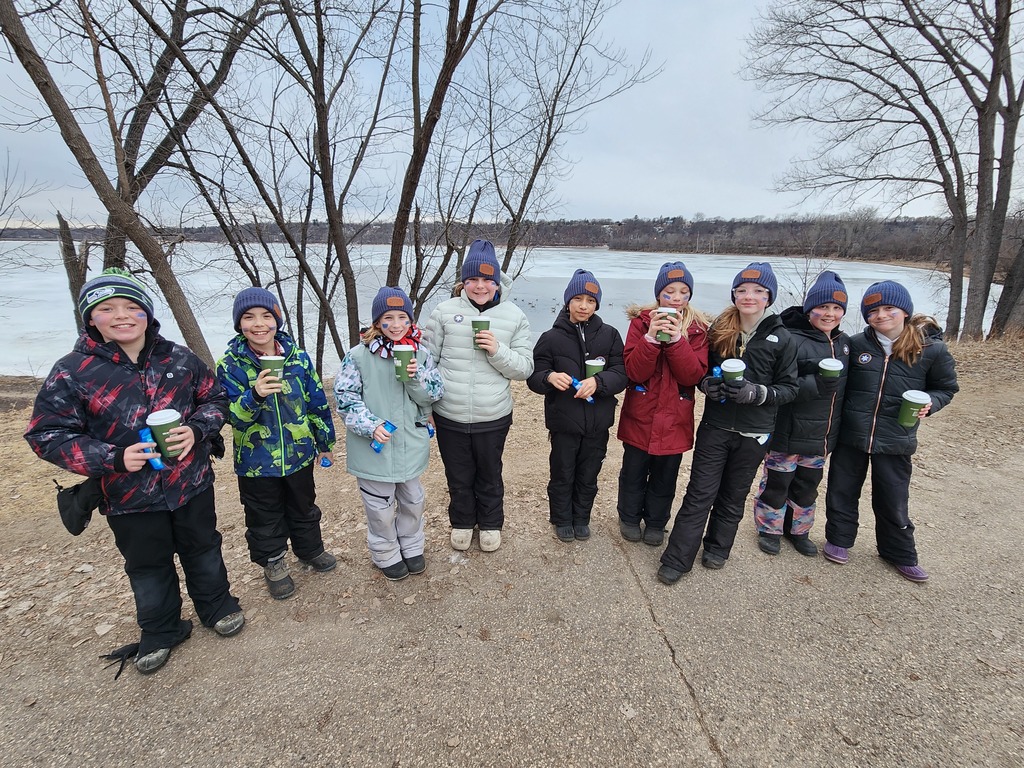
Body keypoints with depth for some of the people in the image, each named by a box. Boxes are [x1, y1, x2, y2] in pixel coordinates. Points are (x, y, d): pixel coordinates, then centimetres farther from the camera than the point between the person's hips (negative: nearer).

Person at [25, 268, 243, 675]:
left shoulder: (179, 358, -5)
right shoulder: (71, 372, -11)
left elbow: (215, 397, 5)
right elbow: (46, 435, -8)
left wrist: (197, 430, -16)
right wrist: (113, 458, -22)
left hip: (192, 484, 1)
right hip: (129, 498, -1)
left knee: (203, 550, 20)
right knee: (148, 567, 18)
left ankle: (217, 606, 44)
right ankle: (160, 632, 41)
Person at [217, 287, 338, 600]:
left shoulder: (298, 357, -7)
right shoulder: (230, 364, -13)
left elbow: (318, 403, 2)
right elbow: (234, 416, -17)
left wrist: (325, 443, 9)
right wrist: (255, 395, -38)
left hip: (299, 454, 2)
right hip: (256, 461, -2)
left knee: (303, 508, 23)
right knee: (265, 518, 17)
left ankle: (311, 549, 47)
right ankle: (273, 563, 40)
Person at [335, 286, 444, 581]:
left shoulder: (420, 353, -3)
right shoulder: (359, 355, -13)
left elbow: (435, 394, -2)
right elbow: (345, 397, -11)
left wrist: (415, 378, -21)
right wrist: (371, 426, -23)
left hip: (412, 444, 4)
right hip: (374, 446, -3)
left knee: (413, 501, 22)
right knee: (381, 508, 13)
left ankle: (411, 547, 46)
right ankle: (387, 555, 38)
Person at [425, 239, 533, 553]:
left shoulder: (514, 316, -3)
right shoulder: (445, 311, -3)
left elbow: (525, 369, -3)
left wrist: (498, 350, -20)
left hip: (493, 418, 0)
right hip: (449, 417, 1)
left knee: (489, 476, 19)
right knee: (458, 476, 19)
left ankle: (490, 524, 43)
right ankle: (462, 522, 45)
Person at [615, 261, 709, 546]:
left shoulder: (698, 329, -1)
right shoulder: (641, 321, -5)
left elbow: (694, 376, -13)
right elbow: (634, 372, -14)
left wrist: (677, 339, -24)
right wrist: (651, 338, -27)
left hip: (675, 419, 1)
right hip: (640, 416, -1)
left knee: (665, 478, 15)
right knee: (634, 473, 13)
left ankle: (656, 523, 37)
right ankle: (629, 519, 36)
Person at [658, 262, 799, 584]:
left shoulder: (781, 339, -4)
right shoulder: (718, 330, 0)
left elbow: (789, 388, -1)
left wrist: (757, 393, -20)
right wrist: (707, 384, -12)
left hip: (753, 434, 0)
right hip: (714, 427, 0)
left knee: (733, 497, 15)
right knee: (699, 494, 2)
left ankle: (718, 548, 36)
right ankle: (677, 560, 10)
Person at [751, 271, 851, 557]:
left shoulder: (845, 343, 7)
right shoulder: (792, 340, -18)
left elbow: (844, 386, 18)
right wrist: (816, 385, -35)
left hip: (821, 435, 7)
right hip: (788, 433, -7)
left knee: (808, 485, 20)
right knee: (777, 483, 8)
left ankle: (798, 530, 39)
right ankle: (769, 529, 28)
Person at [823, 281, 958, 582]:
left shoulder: (932, 350, -6)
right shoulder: (856, 344, -5)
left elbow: (946, 387, 8)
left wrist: (929, 403, -12)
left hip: (895, 442, -1)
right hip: (850, 436, 1)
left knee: (893, 501, 13)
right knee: (842, 491, 15)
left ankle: (900, 554, 35)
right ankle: (838, 538, 36)